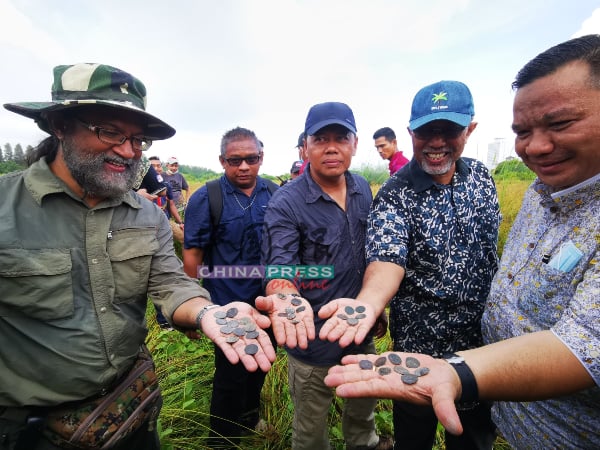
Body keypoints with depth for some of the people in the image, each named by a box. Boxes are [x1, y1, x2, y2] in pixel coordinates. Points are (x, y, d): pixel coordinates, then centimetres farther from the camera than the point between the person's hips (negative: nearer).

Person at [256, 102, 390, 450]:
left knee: (365, 409, 31)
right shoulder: (285, 205, -20)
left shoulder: (364, 189, -2)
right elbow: (279, 267, -28)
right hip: (313, 339, -5)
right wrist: (287, 298, -50)